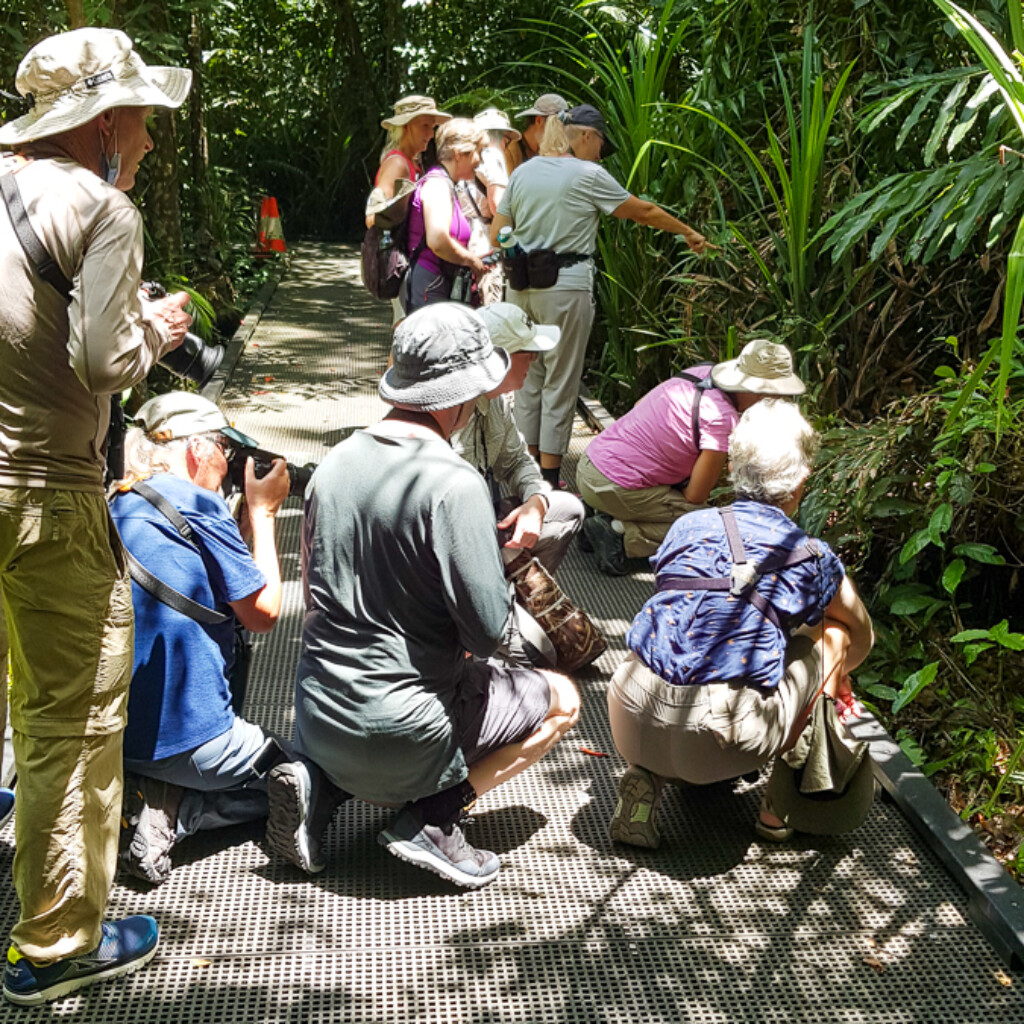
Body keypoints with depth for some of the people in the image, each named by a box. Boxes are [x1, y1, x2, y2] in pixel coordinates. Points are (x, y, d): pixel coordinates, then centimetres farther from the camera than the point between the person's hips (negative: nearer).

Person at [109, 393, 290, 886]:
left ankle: (162, 803, 4)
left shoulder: (117, 507, 11)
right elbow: (263, 613, -9)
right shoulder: (195, 503, -14)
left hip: (111, 735, 8)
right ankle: (173, 812, -5)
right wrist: (262, 513, 3)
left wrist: (247, 519, 16)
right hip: (188, 739, -8)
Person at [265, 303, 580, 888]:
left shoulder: (336, 463, 2)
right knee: (561, 700, 13)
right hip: (397, 727, -7)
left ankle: (321, 783, 11)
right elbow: (490, 630, -20)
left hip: (317, 708, 7)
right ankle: (432, 818, -1)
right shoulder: (453, 484, -21)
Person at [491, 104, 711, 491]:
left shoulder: (522, 173, 11)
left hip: (521, 285, 6)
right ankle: (548, 480, 3)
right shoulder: (588, 175, -4)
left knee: (528, 379, 13)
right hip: (566, 285, -6)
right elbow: (645, 212, 3)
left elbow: (496, 236, 12)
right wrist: (689, 233, 15)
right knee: (560, 384, 0)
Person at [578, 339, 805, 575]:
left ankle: (609, 520, 12)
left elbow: (641, 405, 19)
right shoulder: (723, 418, -19)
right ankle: (621, 534, -8)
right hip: (613, 487, -8)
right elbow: (695, 496, -13)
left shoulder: (702, 371, 4)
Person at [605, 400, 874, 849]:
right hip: (721, 740, -3)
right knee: (835, 636, 19)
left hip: (632, 723, 3)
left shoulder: (687, 526, 14)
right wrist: (830, 678, 50)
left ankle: (646, 775, 18)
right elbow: (862, 637, 28)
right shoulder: (813, 559, 7)